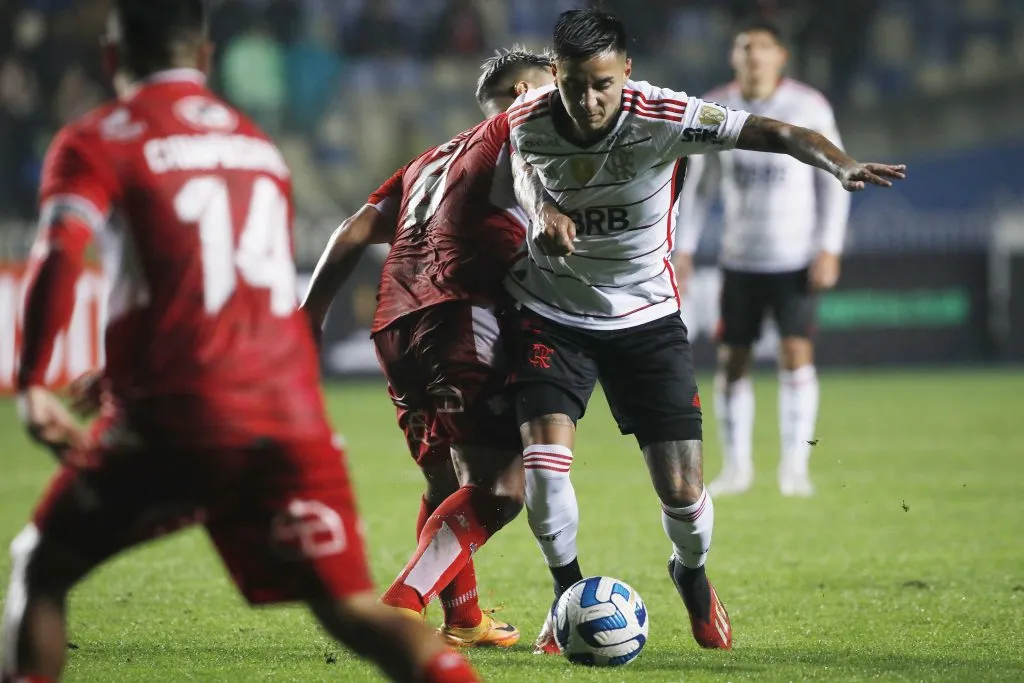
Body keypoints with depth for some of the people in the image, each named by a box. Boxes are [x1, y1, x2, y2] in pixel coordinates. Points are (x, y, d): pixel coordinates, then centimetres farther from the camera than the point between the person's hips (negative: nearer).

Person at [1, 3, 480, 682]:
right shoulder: (260, 147, 21)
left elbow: (60, 260, -14)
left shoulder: (96, 143, 5)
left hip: (177, 420, -4)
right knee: (350, 607, 1)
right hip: (291, 416, 4)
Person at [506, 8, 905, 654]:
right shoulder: (528, 120, -14)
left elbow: (776, 133, -32)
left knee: (682, 488, -4)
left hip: (645, 315, -1)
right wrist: (543, 207, -10)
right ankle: (568, 589, 11)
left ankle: (693, 576, 33)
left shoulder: (662, 117, -24)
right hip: (554, 311, 1)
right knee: (545, 462, -18)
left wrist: (841, 164, -52)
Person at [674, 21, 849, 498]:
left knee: (796, 355, -13)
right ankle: (736, 467, 14)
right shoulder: (715, 112, 3)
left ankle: (795, 467, -6)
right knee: (731, 360, 2)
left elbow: (834, 181, -1)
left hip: (796, 259, -3)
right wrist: (684, 249, 6)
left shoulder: (809, 108, -4)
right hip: (740, 258, 3)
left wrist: (830, 249, -9)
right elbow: (699, 184, 12)